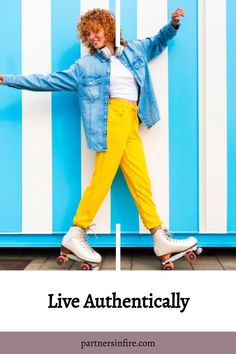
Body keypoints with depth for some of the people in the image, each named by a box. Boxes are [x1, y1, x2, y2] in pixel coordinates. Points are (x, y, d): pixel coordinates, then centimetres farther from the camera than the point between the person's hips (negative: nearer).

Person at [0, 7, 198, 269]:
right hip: (112, 118, -4)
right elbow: (50, 80, 11)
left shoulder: (134, 50, 23)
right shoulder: (85, 66, 12)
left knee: (141, 182, 1)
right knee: (102, 179, -12)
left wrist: (173, 24, 20)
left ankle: (161, 240, 2)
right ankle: (74, 237, -4)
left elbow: (158, 41, 39)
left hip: (131, 123, 4)